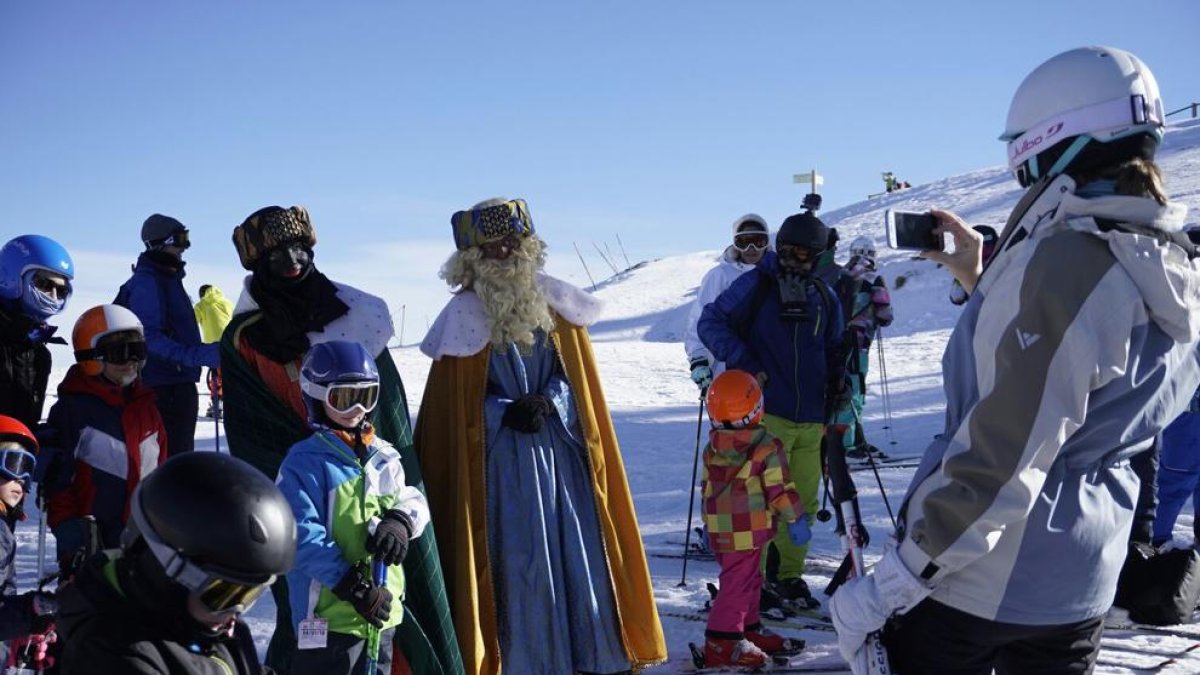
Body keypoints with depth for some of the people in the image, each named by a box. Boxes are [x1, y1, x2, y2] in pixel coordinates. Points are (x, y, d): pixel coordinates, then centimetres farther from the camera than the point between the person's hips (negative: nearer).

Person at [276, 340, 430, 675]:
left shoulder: (385, 456, 8)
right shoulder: (304, 462, -12)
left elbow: (412, 499, 10)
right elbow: (301, 536, -18)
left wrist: (399, 522, -15)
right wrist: (352, 586, -23)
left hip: (383, 608, 7)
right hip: (328, 613, -7)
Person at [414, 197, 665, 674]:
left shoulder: (553, 299, 6)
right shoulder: (465, 313, -4)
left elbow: (576, 374, 9)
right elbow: (455, 400, -2)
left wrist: (549, 402, -10)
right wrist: (507, 414, -15)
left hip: (561, 446, 4)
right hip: (499, 458, -3)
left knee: (579, 550, 5)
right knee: (515, 558, -3)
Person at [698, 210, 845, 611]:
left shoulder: (823, 297, 13)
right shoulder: (756, 284, -2)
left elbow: (833, 349, 25)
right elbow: (711, 322, -2)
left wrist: (839, 378, 7)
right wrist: (744, 364, -13)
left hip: (811, 419, 5)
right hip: (766, 415, -5)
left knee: (802, 502, 10)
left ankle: (788, 574, 22)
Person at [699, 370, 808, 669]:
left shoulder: (712, 449, 6)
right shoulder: (766, 448, -12)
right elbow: (782, 489, -11)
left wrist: (710, 525, 24)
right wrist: (796, 520, 0)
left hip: (719, 529, 7)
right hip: (749, 530, -7)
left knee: (749, 579, 20)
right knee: (738, 584, -4)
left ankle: (749, 629, 29)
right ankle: (722, 642, -5)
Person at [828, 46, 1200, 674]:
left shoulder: (1063, 260, -24)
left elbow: (998, 464, -26)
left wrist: (886, 585, -20)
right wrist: (981, 280, 18)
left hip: (976, 582, -8)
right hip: (1079, 586, 8)